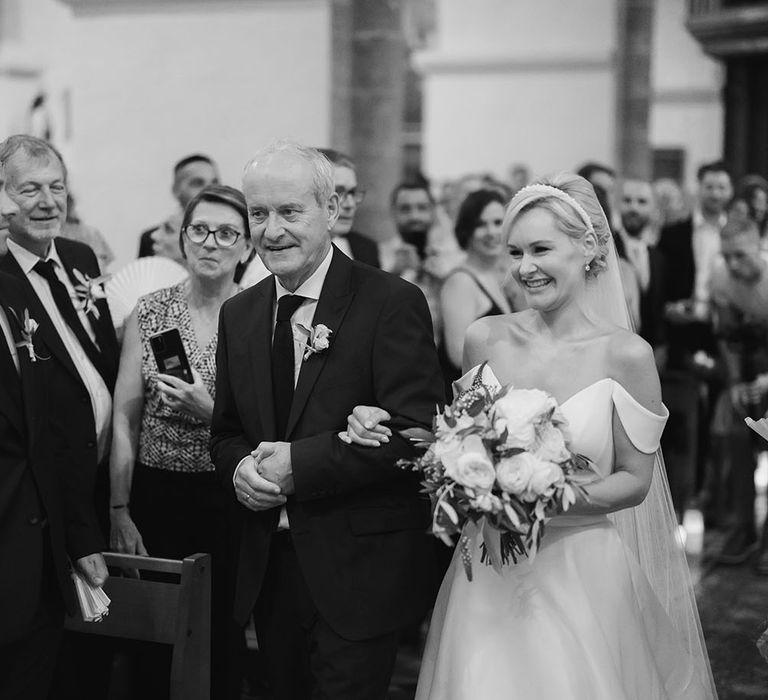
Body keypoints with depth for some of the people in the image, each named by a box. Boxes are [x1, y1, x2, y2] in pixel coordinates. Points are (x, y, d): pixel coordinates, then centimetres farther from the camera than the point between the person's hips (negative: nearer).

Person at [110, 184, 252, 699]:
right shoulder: (150, 313, 2)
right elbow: (125, 418, 2)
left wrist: (211, 411, -19)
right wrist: (120, 512, -2)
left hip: (228, 500, -1)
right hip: (155, 495, 2)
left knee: (222, 632, 5)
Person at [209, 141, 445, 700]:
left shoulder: (393, 303, -12)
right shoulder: (238, 315, 9)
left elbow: (416, 430, -19)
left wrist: (299, 463, -21)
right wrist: (240, 468, -8)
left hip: (361, 573, -6)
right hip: (268, 566, 6)